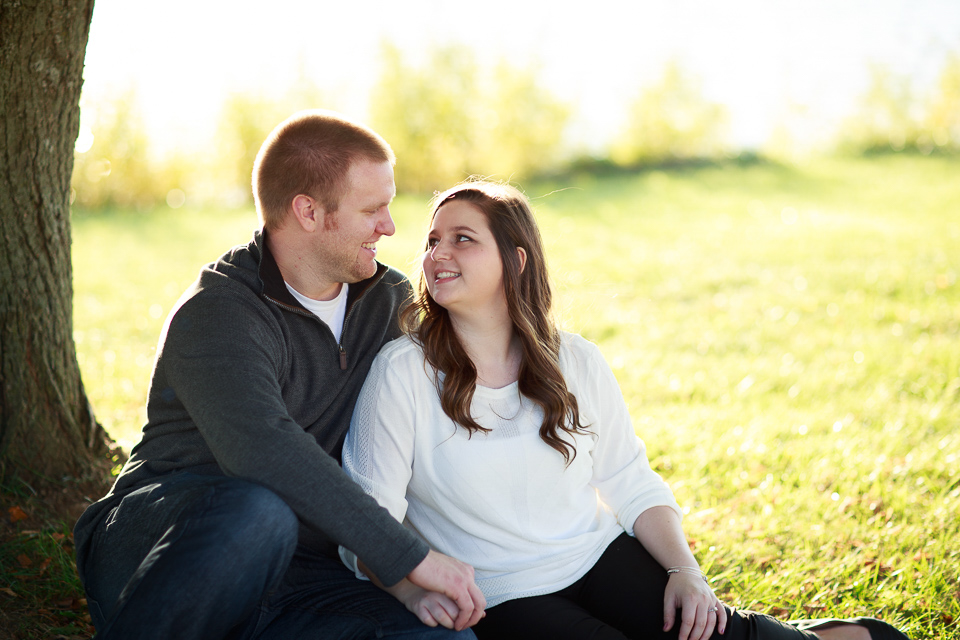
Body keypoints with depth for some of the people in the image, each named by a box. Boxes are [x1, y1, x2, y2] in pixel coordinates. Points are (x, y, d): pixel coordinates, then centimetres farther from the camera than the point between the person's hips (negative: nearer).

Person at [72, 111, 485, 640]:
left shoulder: (390, 299, 10)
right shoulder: (217, 314, -14)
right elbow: (261, 449, -32)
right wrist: (408, 556, -33)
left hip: (292, 578, 5)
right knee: (258, 512, -41)